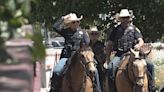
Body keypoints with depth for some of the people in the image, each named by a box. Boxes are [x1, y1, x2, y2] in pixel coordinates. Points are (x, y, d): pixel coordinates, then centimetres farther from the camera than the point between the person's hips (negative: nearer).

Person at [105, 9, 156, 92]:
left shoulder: (134, 29, 8)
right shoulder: (116, 30, 9)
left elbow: (141, 41, -3)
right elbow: (109, 45, 11)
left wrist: (139, 45, -28)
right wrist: (108, 59, 4)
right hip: (119, 54, -1)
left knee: (150, 65, -15)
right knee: (111, 67, -30)